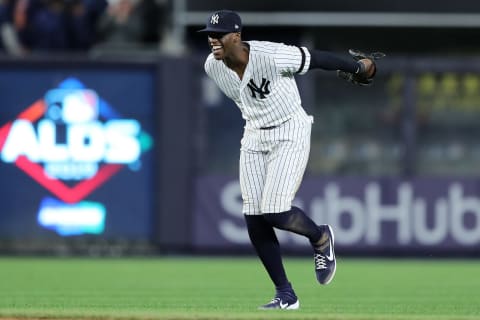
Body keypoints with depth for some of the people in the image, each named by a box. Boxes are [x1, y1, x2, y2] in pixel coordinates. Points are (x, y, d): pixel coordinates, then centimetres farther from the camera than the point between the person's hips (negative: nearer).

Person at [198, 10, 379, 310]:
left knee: (275, 212, -17)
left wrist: (358, 68, 0)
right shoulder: (213, 66, -8)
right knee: (254, 219, -2)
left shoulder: (272, 57, -27)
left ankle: (320, 237, 18)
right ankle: (286, 296, 9)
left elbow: (316, 58, -14)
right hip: (254, 138, 6)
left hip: (290, 134, -6)